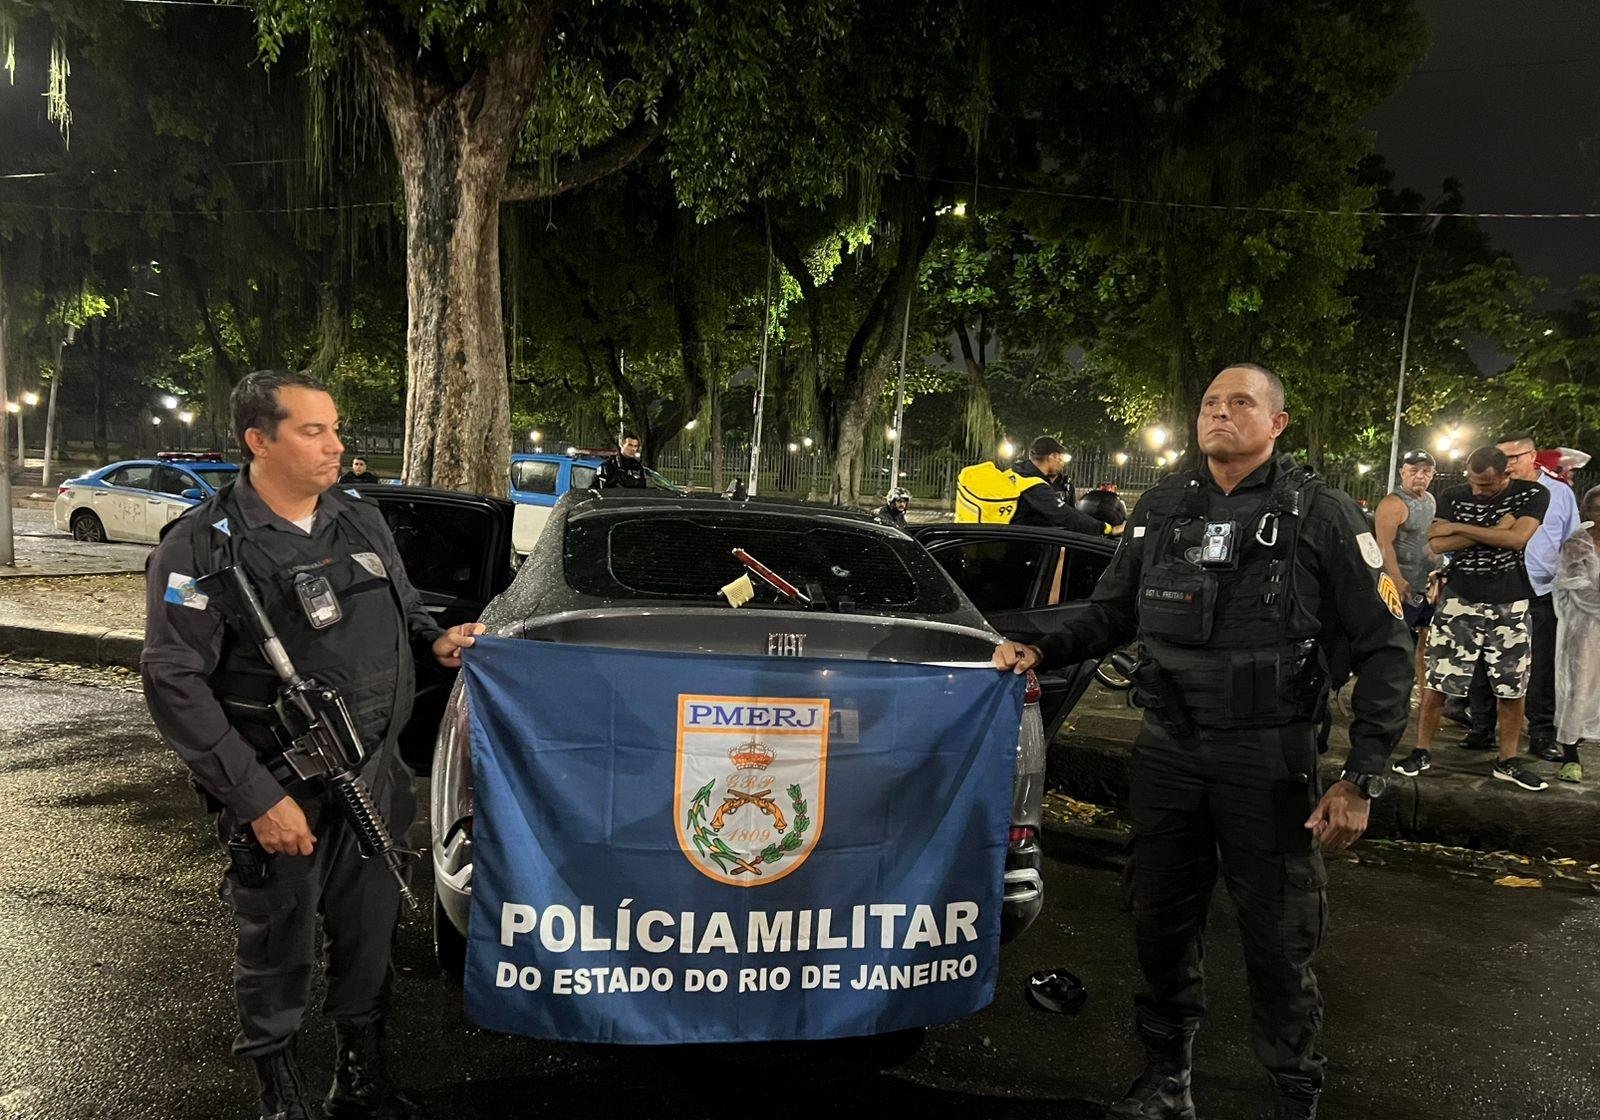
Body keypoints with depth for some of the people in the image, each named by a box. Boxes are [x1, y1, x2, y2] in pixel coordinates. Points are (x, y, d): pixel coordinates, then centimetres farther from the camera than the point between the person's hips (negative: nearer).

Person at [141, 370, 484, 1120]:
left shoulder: (363, 522, 6)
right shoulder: (204, 545, -12)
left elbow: (403, 605, 22)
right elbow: (173, 681, -15)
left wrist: (433, 640, -2)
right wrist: (256, 797, -18)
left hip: (373, 776, 5)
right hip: (280, 792, -5)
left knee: (367, 941, 17)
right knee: (278, 957, 11)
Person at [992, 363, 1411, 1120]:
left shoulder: (1320, 515, -6)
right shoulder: (1161, 509, 6)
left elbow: (1384, 651, -5)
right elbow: (1111, 614, 16)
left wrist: (1361, 779, -12)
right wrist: (1042, 653, -2)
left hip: (1269, 760, -4)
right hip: (1167, 748, 4)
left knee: (1278, 940, 6)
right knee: (1162, 922, 14)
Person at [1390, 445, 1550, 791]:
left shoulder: (1533, 495, -4)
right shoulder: (1453, 497, -1)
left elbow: (1518, 538, -21)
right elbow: (1437, 544, -14)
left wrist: (1459, 528, -15)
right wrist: (1493, 531, -18)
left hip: (1509, 606, 0)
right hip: (1459, 601, 0)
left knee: (1512, 687, 6)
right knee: (1437, 680, -2)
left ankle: (1508, 761, 20)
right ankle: (1422, 752, 11)